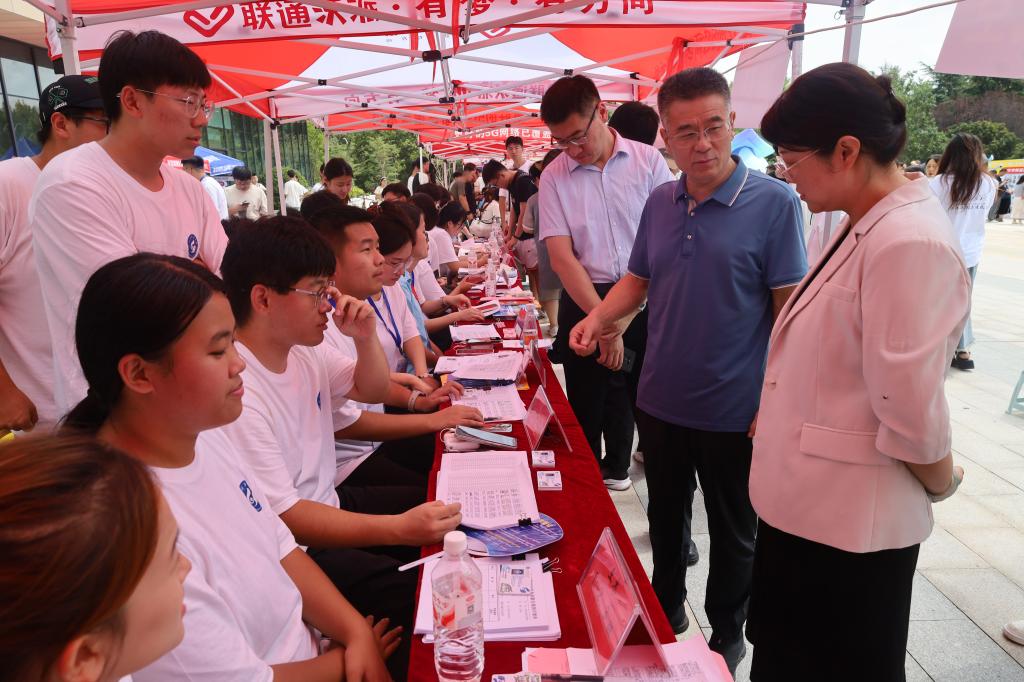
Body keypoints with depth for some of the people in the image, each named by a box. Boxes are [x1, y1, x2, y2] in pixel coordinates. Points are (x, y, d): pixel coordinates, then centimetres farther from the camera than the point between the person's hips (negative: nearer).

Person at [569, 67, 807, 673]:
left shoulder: (774, 203, -13)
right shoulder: (660, 202, 2)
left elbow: (791, 310, -13)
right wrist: (598, 318, -9)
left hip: (734, 411, -4)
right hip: (661, 399, 5)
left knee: (733, 530, 15)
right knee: (665, 514, 22)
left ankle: (727, 635, 38)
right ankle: (667, 607, 45)